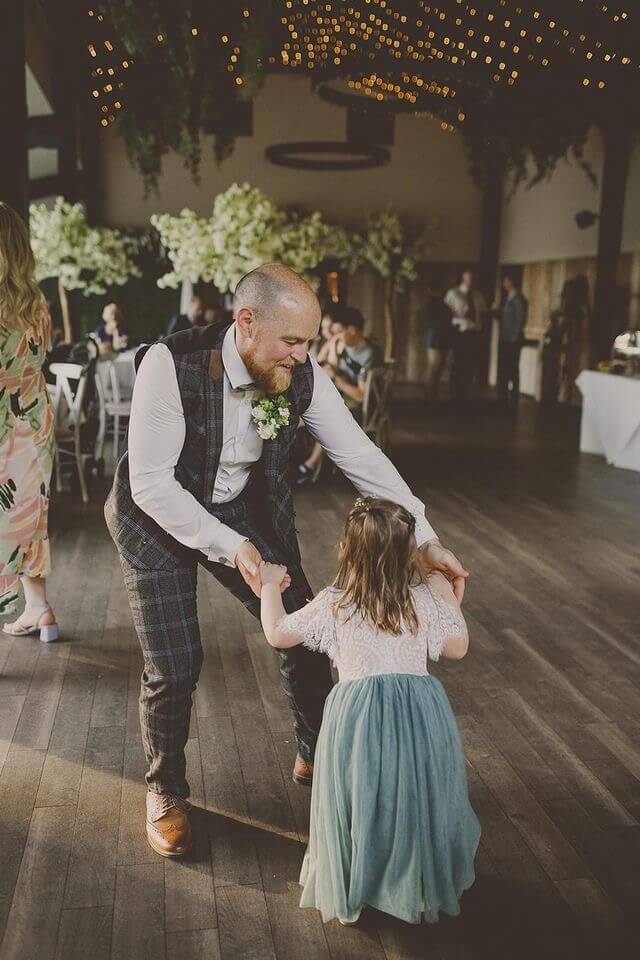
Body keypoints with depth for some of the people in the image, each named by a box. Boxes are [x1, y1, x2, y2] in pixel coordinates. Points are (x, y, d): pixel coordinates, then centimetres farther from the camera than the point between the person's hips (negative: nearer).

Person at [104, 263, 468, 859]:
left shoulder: (304, 378, -19)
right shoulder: (170, 366, -32)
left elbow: (362, 458, -14)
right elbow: (151, 482, -29)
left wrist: (426, 540, -20)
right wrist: (230, 547, -33)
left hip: (241, 509, 5)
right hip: (157, 515, -4)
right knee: (174, 666, -7)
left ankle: (314, 756, 32)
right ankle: (165, 790, 24)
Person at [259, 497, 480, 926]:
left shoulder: (333, 605, 2)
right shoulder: (425, 599, 4)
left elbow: (277, 634, 7)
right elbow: (457, 648, 11)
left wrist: (270, 585, 22)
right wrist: (450, 601, 23)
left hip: (358, 710, -1)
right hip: (420, 712, 1)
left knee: (358, 800, 14)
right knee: (417, 795, 17)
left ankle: (350, 896, 25)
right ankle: (425, 886, 30)